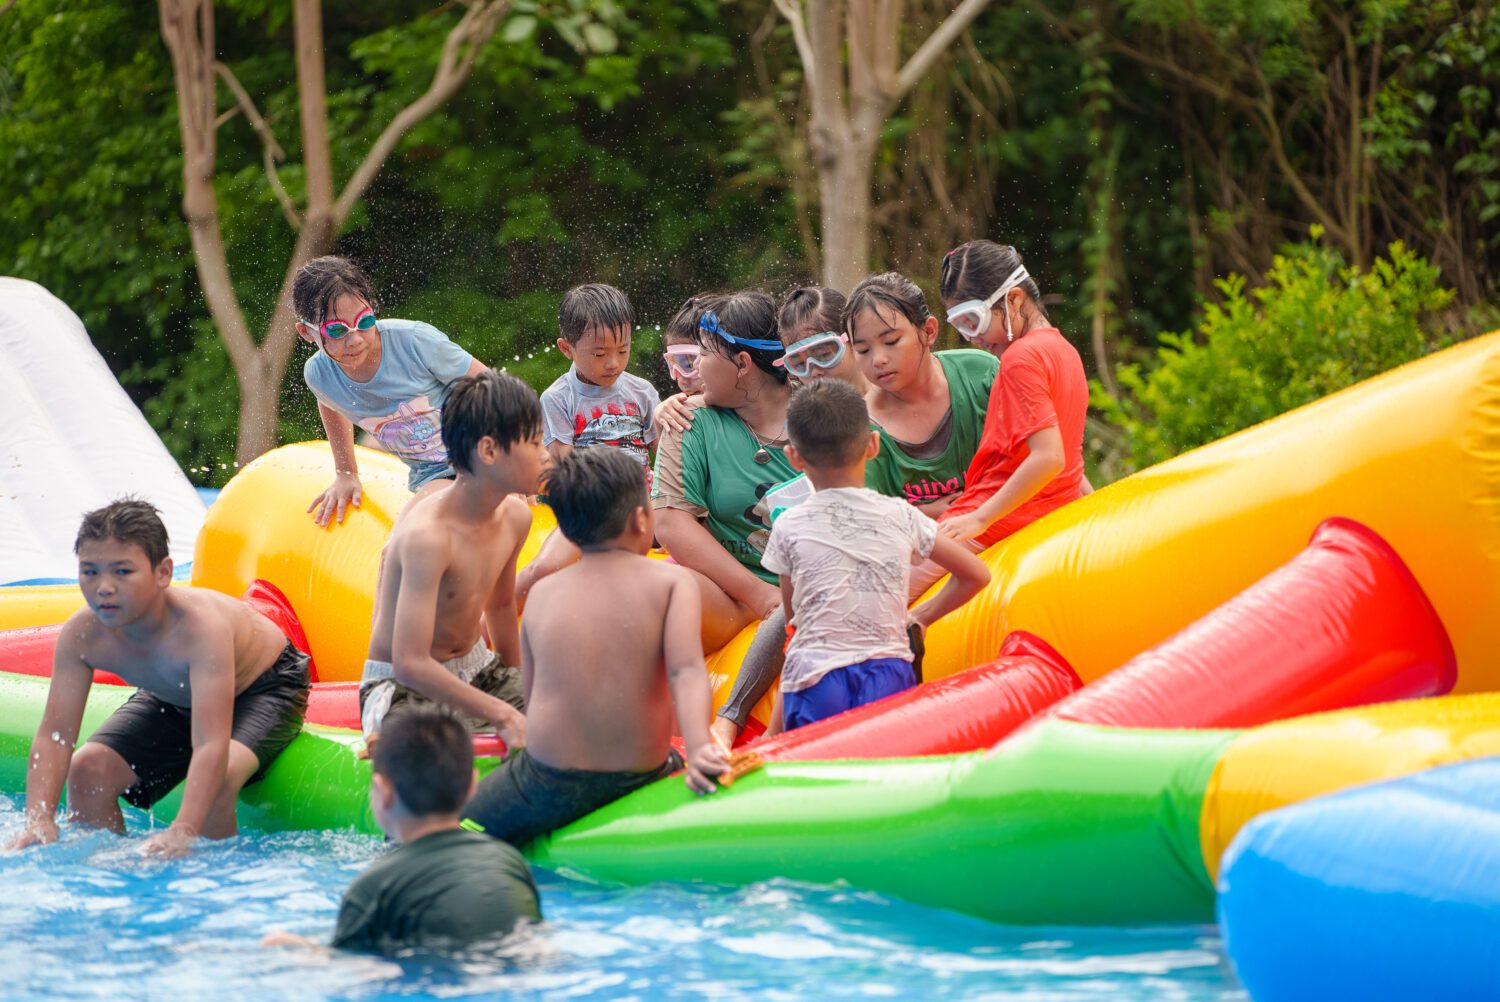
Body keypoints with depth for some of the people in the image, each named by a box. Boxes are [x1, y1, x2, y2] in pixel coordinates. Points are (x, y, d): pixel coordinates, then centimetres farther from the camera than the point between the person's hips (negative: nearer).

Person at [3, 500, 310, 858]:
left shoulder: (201, 625, -44)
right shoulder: (81, 634, -28)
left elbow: (212, 746, -51)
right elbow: (53, 736, -27)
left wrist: (183, 832, -64)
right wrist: (39, 821, -44)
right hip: (173, 699, 6)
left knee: (216, 779, -33)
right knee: (87, 771, -9)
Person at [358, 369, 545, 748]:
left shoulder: (514, 516, -1)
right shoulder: (427, 536, -27)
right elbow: (410, 663, -30)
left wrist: (518, 689, 22)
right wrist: (503, 715, -28)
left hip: (476, 669, 9)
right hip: (405, 686, -9)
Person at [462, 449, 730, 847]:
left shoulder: (541, 594, 7)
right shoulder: (672, 581, 0)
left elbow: (531, 694, 11)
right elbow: (686, 669, -16)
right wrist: (699, 748, -26)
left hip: (552, 784, 0)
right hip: (641, 776, 0)